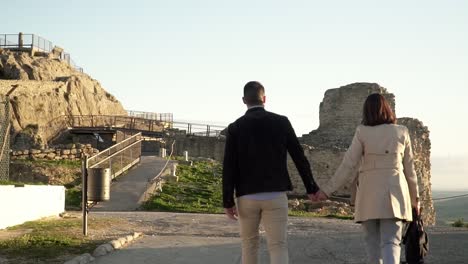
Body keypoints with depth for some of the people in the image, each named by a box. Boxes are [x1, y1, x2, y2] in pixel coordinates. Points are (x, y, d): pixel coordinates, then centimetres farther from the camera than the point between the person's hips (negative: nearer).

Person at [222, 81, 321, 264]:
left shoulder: (235, 128, -3)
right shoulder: (282, 122, 0)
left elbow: (228, 167, -7)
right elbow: (299, 157, 3)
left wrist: (228, 201, -2)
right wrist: (311, 187, 13)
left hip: (247, 196, 1)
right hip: (275, 195, 0)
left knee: (249, 241, 20)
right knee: (278, 246, 0)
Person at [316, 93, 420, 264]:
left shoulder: (362, 132, -1)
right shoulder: (401, 132, 4)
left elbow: (348, 166, -4)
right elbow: (409, 168, 9)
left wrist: (327, 190, 2)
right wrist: (415, 196, 21)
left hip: (369, 193, 0)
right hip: (394, 193, 0)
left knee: (373, 242, 11)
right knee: (391, 242, -5)